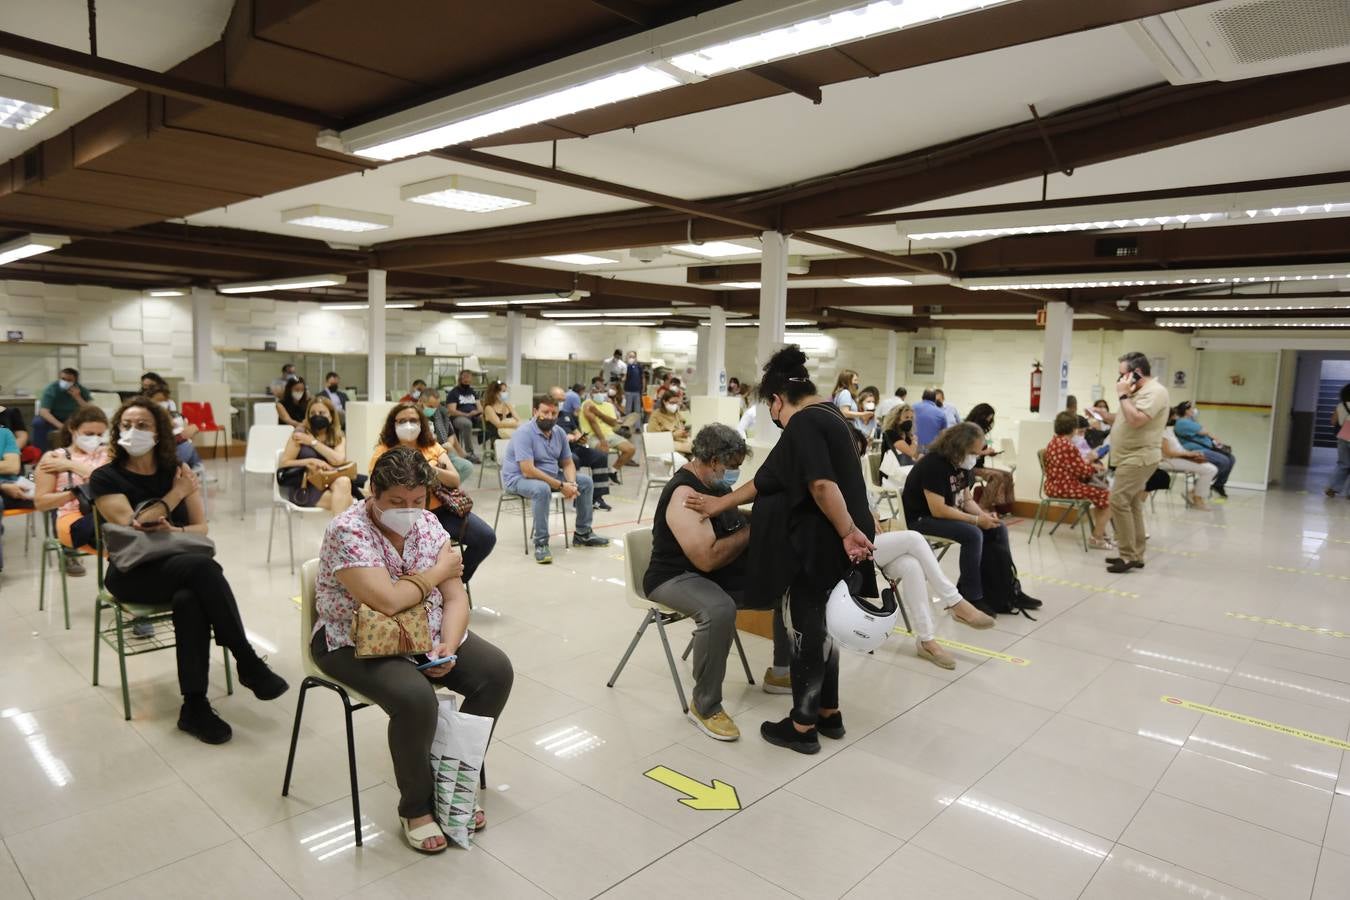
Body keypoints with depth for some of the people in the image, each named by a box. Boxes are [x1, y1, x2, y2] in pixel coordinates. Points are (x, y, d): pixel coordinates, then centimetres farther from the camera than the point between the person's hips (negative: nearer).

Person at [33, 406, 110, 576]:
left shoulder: (107, 453, 17)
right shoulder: (53, 457, 10)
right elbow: (40, 503, 6)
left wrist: (72, 465, -3)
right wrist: (74, 493, -10)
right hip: (73, 519, -3)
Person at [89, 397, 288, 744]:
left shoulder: (177, 470, 10)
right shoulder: (105, 478, 2)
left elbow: (202, 528, 6)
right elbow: (130, 526, -13)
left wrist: (174, 531, -16)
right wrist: (176, 494, -8)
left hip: (182, 566, 3)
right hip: (133, 573, -3)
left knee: (189, 599, -35)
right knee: (202, 567, -35)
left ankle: (194, 705, -30)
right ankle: (248, 663, -30)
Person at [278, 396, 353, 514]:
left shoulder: (338, 437, 12)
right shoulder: (300, 435, 4)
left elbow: (339, 460, -8)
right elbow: (283, 464, 1)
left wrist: (313, 442, -7)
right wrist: (310, 461, -9)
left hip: (330, 484, 3)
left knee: (343, 481, -34)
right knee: (345, 500, -31)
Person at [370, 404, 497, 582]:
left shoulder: (432, 447, 13)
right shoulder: (384, 452, 3)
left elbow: (455, 480, 3)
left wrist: (432, 470, -17)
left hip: (441, 509, 5)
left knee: (486, 537, -12)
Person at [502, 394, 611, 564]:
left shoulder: (559, 432, 0)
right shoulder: (524, 433, -23)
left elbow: (567, 463, 6)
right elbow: (528, 471, -30)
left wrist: (571, 483, -16)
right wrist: (561, 486, -28)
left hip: (551, 475, 8)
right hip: (519, 477, -8)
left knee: (586, 481, 4)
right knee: (543, 489, -39)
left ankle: (582, 534, 15)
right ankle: (541, 543, -27)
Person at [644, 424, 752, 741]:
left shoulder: (713, 483, 8)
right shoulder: (684, 494, -22)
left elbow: (732, 530, 23)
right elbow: (708, 558, -30)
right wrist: (751, 531, -18)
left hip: (722, 572, 10)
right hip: (676, 578, -10)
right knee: (719, 609, -39)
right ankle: (705, 706, -22)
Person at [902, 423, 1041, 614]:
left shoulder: (961, 464, 4)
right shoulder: (934, 464, -24)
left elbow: (966, 500, 10)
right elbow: (938, 510, -28)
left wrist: (984, 515, -10)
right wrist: (976, 520, -24)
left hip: (949, 515, 9)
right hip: (922, 519, -9)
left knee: (997, 529, -1)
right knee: (972, 534, -29)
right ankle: (972, 598, -17)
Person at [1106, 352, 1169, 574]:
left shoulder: (1154, 392, -16)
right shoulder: (1140, 391, 17)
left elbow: (1135, 420, -28)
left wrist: (1123, 395, -19)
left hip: (1139, 458, -11)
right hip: (1132, 457, 11)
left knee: (1119, 501, -15)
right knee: (1132, 505, 11)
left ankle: (1129, 555, -11)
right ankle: (1135, 555, 16)